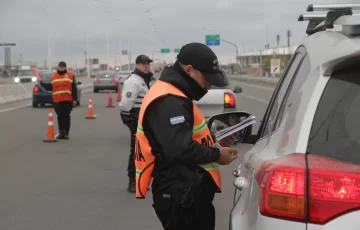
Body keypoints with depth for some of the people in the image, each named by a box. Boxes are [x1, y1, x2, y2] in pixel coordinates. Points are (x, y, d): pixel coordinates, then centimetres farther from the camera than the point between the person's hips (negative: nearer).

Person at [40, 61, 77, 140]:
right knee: (60, 116, 1)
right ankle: (61, 133, 7)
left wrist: (74, 99, -5)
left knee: (66, 116, -2)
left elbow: (74, 88, 1)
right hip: (57, 100, 2)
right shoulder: (53, 76, 12)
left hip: (67, 100, -2)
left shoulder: (70, 75, 4)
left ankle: (66, 133, 5)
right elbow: (50, 87, 13)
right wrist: (42, 83, 1)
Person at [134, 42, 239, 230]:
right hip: (181, 197, -11)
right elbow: (179, 150, -28)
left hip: (186, 193, 11)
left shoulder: (172, 96, 16)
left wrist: (213, 145, 7)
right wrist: (216, 154, -14)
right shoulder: (170, 103, -19)